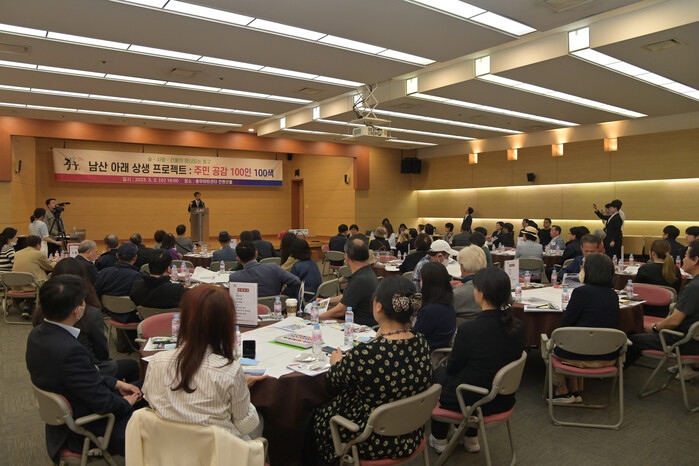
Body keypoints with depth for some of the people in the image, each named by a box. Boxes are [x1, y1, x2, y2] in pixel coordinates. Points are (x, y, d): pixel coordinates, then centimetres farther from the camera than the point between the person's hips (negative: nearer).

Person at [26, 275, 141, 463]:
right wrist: (127, 402, -6)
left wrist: (116, 384, 6)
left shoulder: (37, 334, -7)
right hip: (84, 433, -9)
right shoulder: (70, 351, -36)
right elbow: (103, 403, -27)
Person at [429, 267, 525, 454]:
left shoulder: (469, 329, -29)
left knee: (439, 373, 23)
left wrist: (447, 365, 12)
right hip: (504, 400, 5)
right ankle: (471, 439, 40)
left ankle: (439, 439, 37)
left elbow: (453, 367, -12)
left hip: (473, 403, -5)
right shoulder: (518, 327, -12)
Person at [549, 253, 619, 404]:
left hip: (584, 357, -6)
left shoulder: (581, 292, -15)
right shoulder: (613, 295, 3)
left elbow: (565, 323, -10)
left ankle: (563, 392, 31)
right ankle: (574, 392, 30)